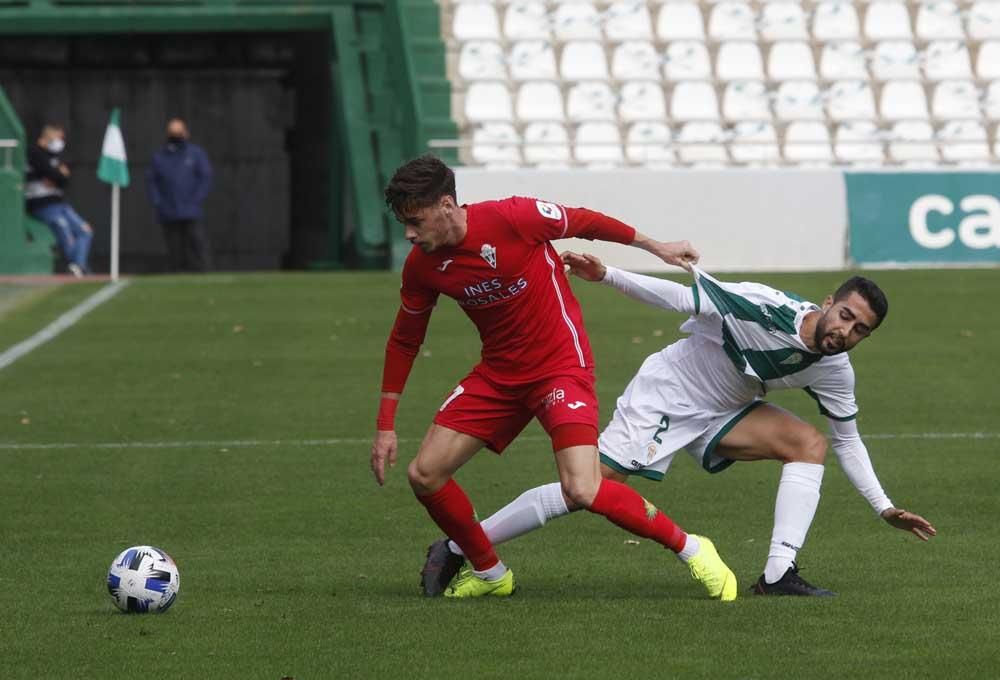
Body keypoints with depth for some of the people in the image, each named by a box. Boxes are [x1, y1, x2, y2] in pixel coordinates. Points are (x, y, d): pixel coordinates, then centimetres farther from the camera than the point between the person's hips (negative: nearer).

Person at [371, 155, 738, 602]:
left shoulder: (512, 218, -22)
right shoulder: (422, 267, -5)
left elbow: (584, 223, -4)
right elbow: (404, 341, 9)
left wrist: (655, 247, 8)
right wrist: (385, 426, 9)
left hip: (560, 364, -6)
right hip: (498, 374, 6)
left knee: (582, 491, -23)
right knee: (424, 474, -3)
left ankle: (690, 548, -2)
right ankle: (489, 573, 19)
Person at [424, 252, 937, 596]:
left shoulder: (833, 372, -9)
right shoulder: (764, 308, -28)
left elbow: (847, 440, 6)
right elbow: (680, 297, -22)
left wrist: (884, 508, 1)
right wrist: (607, 276, -26)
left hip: (721, 415, 6)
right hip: (665, 393, -6)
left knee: (810, 444, -14)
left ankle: (778, 574, -18)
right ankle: (459, 548, -3)